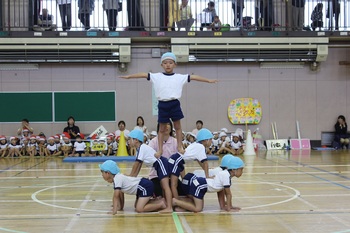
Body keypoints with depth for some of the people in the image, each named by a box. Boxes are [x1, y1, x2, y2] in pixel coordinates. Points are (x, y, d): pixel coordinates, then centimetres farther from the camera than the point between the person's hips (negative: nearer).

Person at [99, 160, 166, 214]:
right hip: (141, 188, 11)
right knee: (137, 206, 20)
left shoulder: (117, 179, -18)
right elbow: (121, 194, 19)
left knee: (139, 209, -17)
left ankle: (161, 204, -9)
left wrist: (114, 210, -23)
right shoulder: (118, 177, 11)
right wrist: (121, 207, 20)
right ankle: (160, 200, 18)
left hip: (145, 187, -11)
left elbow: (116, 196, -22)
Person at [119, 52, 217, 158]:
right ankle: (160, 149, 13)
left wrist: (208, 80, -2)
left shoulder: (180, 77, 1)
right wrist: (129, 76, 0)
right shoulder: (156, 76, 2)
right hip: (162, 104, 0)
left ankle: (179, 146, 21)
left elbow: (193, 77, 0)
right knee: (162, 128, 7)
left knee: (177, 126, 8)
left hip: (174, 104, 0)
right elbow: (144, 75, 1)